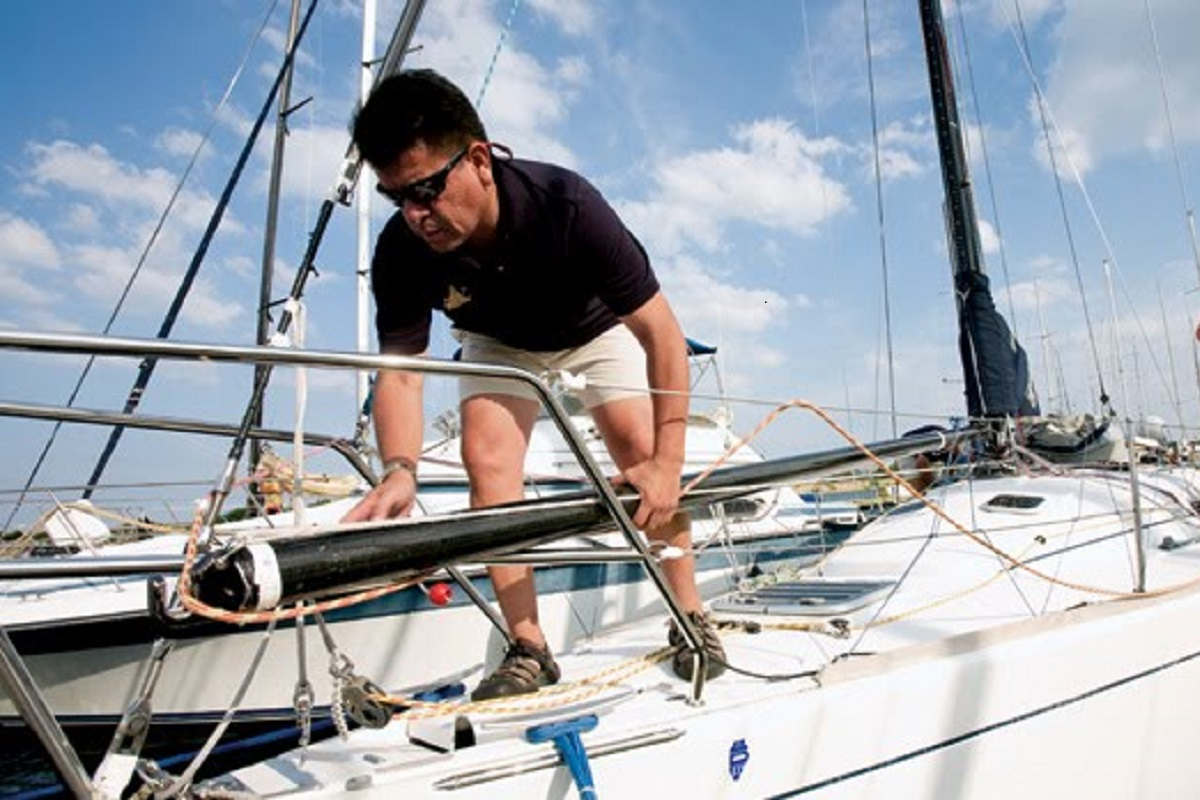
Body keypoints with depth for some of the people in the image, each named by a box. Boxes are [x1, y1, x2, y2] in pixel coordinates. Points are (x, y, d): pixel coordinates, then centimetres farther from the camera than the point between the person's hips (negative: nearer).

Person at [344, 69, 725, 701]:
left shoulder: (566, 204, -38)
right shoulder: (401, 252, -29)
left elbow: (661, 331, -36)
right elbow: (400, 370, -27)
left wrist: (668, 463, -39)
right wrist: (400, 470, -47)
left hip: (596, 328, -2)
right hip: (499, 345, 2)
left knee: (640, 452, -18)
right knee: (486, 454, -20)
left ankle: (691, 616, 2)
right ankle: (528, 649, -11)